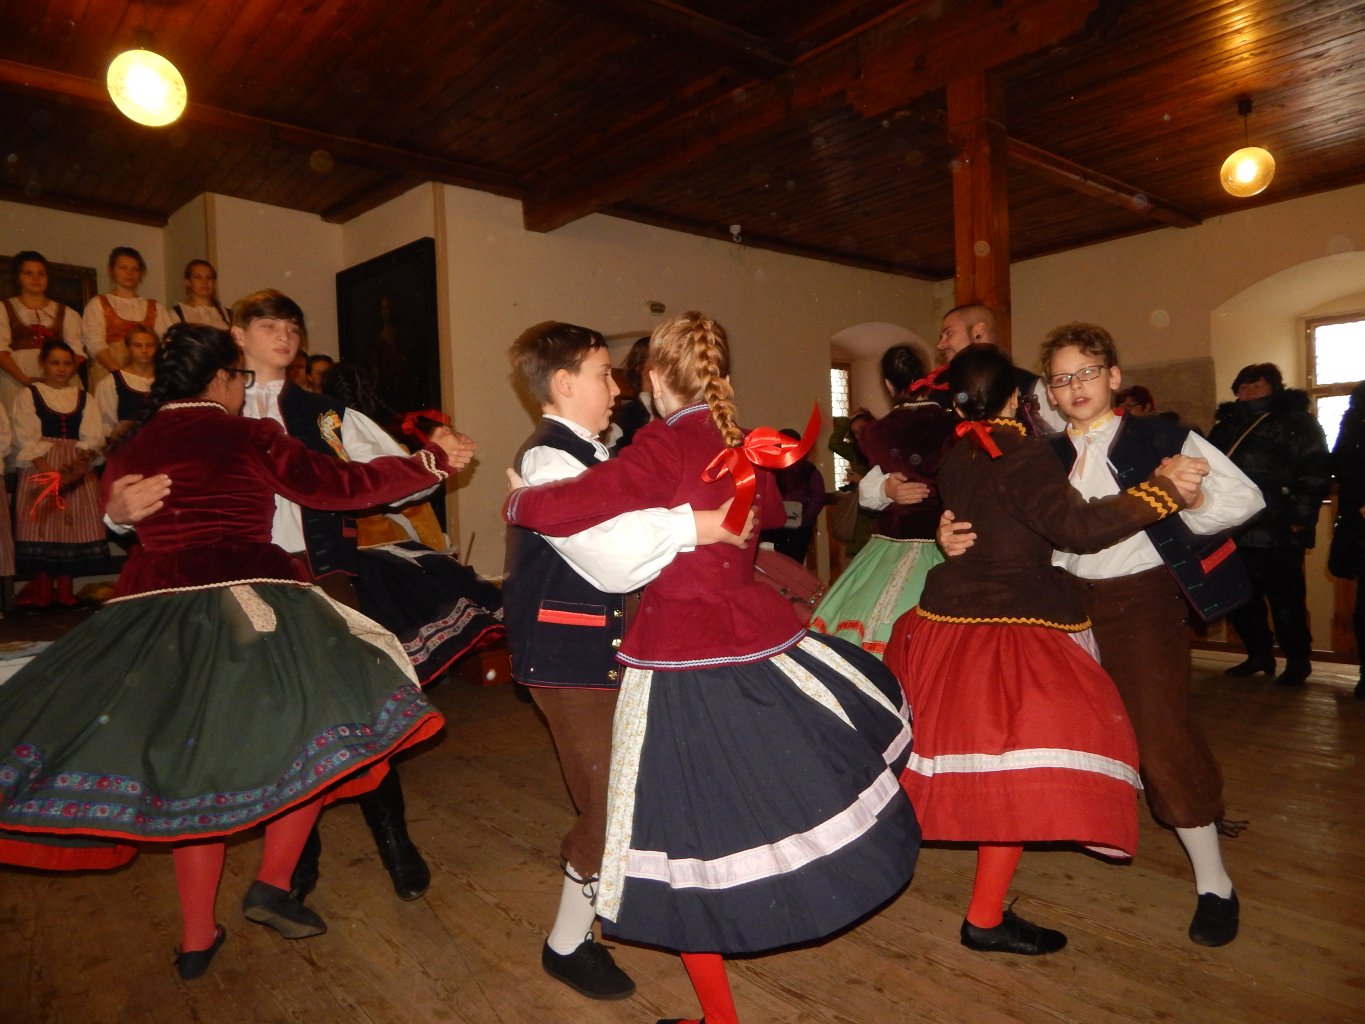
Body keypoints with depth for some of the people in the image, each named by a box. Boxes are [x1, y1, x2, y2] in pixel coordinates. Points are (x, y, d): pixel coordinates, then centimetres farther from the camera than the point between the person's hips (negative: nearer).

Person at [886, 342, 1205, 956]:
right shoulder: (1023, 457, -15)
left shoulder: (954, 459, 6)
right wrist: (1162, 490, -24)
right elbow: (1077, 526, -26)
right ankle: (985, 919, 8)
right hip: (1008, 630, -8)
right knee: (1023, 763, 0)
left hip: (946, 618, 8)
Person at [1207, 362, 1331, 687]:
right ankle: (1259, 654, 28)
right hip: (1234, 532, 6)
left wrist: (1301, 518, -16)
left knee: (1285, 600, 2)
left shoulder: (1295, 421, 0)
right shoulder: (1225, 426, 18)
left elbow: (1315, 471, -9)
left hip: (1276, 535, -6)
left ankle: (1298, 660, 19)